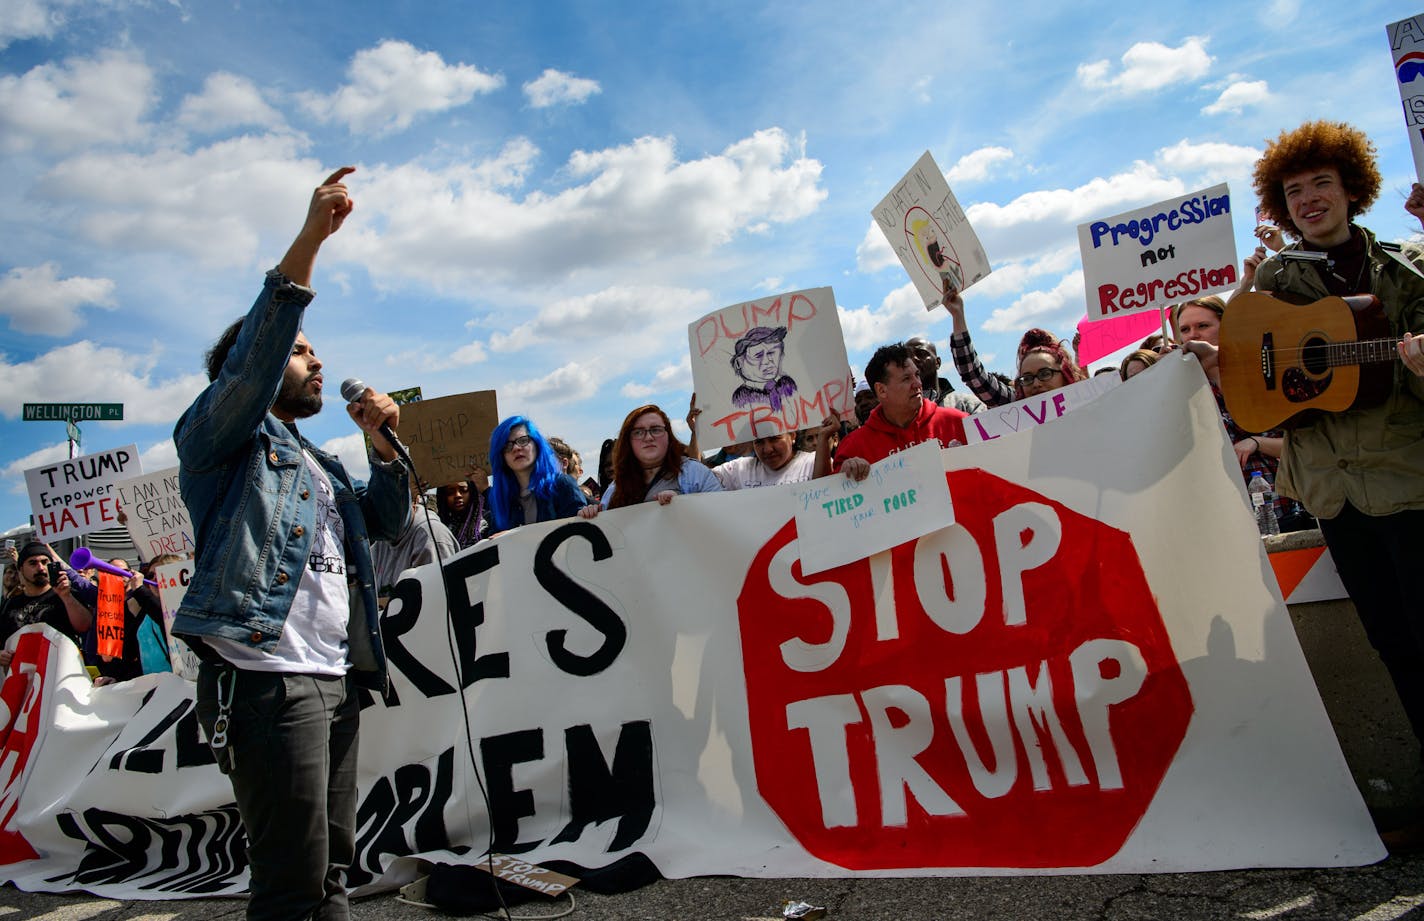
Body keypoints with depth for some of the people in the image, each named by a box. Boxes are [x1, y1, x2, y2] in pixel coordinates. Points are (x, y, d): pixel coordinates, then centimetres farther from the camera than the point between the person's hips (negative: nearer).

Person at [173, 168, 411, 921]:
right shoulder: (219, 436, 5)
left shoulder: (320, 465, 27)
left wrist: (384, 446, 5)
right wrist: (307, 243, -22)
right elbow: (253, 361, -14)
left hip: (335, 679, 8)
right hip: (265, 679, -8)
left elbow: (387, 523, 22)